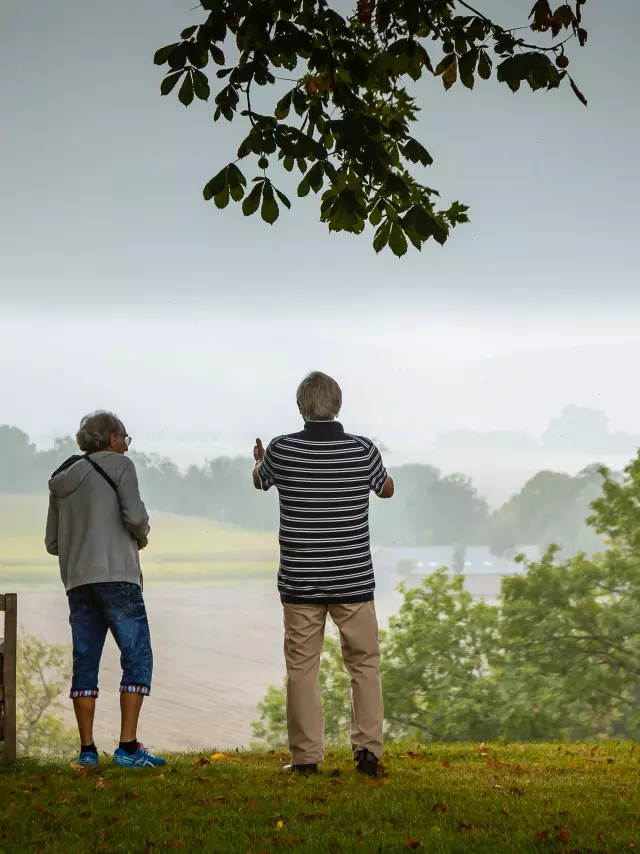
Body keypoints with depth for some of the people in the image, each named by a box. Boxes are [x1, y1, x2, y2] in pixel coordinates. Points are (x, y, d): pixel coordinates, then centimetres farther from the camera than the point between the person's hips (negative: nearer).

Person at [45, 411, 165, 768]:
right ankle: (128, 746, -10)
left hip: (78, 583, 6)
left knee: (85, 662, 7)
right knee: (138, 658, -3)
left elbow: (53, 543, 18)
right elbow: (135, 515, -11)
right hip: (117, 577, -6)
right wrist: (142, 535, 9)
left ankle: (87, 749, 5)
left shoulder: (62, 480, 18)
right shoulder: (119, 465, 1)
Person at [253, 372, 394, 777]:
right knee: (365, 664, 11)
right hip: (354, 581, 0)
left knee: (302, 668, 7)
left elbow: (260, 482, 17)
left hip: (300, 582, 0)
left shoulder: (282, 450, -8)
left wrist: (259, 459, 41)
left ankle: (307, 756, 7)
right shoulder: (364, 450, -6)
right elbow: (387, 489, 16)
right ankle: (368, 749, 7)